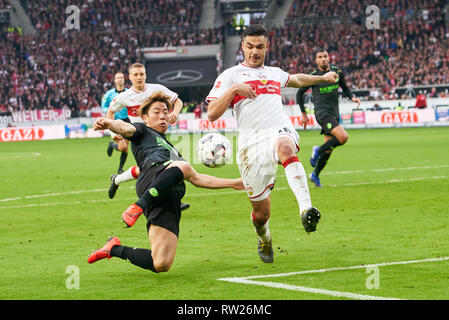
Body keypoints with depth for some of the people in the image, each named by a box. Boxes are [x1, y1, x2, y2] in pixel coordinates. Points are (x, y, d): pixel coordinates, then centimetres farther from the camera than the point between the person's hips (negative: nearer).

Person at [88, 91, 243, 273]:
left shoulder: (172, 150, 45)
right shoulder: (142, 131, 26)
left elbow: (197, 179, 46)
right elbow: (126, 129, 3)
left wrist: (233, 183, 43)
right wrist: (109, 124, -23)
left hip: (172, 200, 5)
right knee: (183, 167, -40)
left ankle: (115, 249, 7)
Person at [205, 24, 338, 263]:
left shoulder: (275, 73, 26)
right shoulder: (231, 75, 12)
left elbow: (296, 79, 50)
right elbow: (212, 114, 2)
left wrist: (323, 78, 58)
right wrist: (234, 89, -9)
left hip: (281, 130, 1)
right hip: (252, 143, -1)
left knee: (285, 147, -40)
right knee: (261, 211, 0)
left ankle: (306, 208, -56)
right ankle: (264, 240, 37)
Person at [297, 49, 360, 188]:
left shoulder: (337, 72, 7)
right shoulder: (313, 76, -5)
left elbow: (344, 87, 22)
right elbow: (299, 93, 6)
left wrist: (352, 97, 2)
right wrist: (303, 113, 5)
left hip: (334, 113, 5)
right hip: (322, 112, -5)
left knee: (328, 150, 7)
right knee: (343, 137, -25)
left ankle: (315, 175, 23)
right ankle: (318, 150, -4)